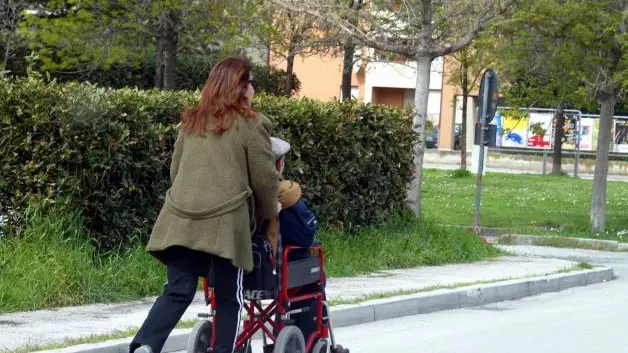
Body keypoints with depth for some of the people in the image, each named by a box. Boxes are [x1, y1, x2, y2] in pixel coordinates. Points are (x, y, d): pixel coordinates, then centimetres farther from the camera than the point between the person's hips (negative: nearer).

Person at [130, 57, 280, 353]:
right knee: (228, 298, 7)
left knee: (178, 291, 4)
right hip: (224, 222, -5)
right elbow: (265, 179, 2)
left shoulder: (191, 121, 18)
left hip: (181, 219, 5)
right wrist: (267, 215, 20)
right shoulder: (250, 124, 1)